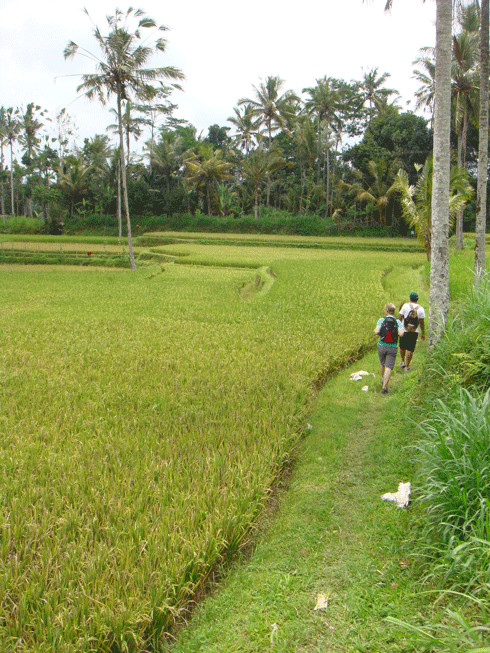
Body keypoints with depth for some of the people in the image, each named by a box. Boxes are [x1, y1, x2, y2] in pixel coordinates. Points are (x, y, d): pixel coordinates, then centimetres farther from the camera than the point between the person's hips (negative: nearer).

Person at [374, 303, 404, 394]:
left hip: (381, 346, 1)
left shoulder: (381, 320, -6)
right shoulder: (398, 322, -2)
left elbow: (376, 332, -17)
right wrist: (396, 333, 8)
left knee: (382, 363, 25)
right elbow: (401, 334, -14)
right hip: (393, 347, -1)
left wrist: (375, 331, 6)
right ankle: (384, 387, -13)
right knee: (388, 367, -3)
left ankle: (383, 380, 45)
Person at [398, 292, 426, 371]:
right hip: (414, 332, 0)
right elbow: (422, 322, -1)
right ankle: (407, 366, 7)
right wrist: (423, 333, 7)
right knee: (410, 349, 4)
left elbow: (400, 317, -3)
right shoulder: (420, 309, -2)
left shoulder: (406, 306, -4)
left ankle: (402, 361, 29)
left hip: (404, 330, 0)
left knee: (402, 347, 19)